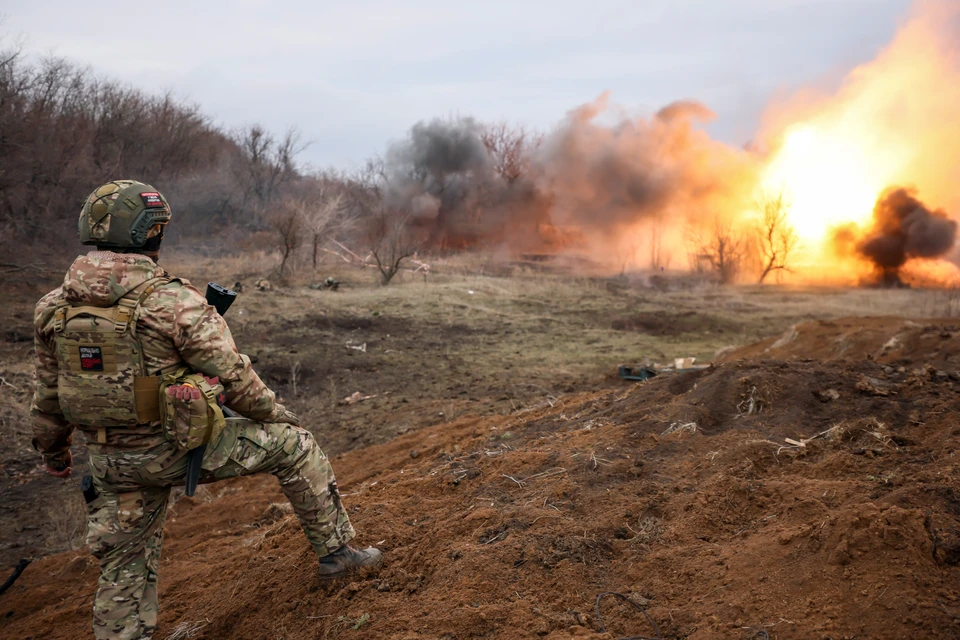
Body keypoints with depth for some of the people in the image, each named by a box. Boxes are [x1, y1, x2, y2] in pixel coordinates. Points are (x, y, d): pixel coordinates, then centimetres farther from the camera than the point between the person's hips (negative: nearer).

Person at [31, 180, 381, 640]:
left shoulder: (54, 307, -1)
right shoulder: (173, 300, -20)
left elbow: (48, 395, 10)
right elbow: (232, 377, -14)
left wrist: (52, 450, 27)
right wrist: (276, 415, 4)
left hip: (110, 460, 6)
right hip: (180, 446, -5)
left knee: (125, 567, 20)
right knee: (293, 445, 11)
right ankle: (334, 550, 21)